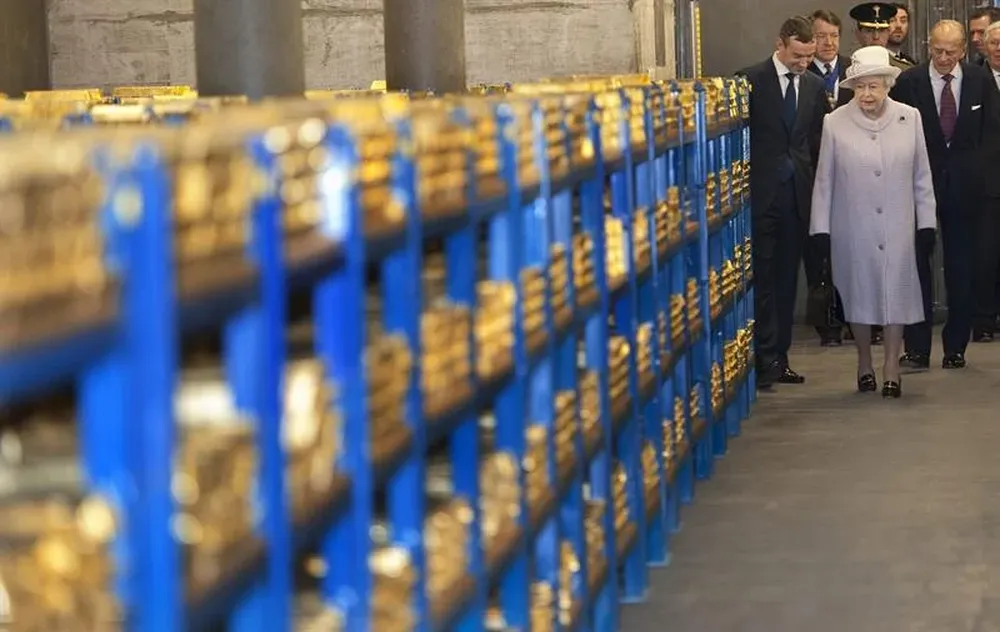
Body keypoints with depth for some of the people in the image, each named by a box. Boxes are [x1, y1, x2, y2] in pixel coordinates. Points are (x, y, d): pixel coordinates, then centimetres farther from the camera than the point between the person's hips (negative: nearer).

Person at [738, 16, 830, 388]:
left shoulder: (814, 86, 9)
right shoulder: (751, 81, -5)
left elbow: (817, 141, 14)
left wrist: (817, 186, 5)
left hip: (797, 193, 5)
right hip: (761, 191, -5)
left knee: (787, 277, 8)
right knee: (762, 277, -6)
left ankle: (779, 357, 14)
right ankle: (764, 358, -5)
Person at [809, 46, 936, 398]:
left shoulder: (910, 118, 0)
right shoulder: (835, 124, -3)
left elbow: (922, 176, 5)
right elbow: (824, 181, 1)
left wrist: (926, 222, 4)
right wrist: (820, 229, 0)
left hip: (897, 227, 0)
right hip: (852, 229, 0)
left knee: (895, 291, -1)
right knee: (858, 292, 8)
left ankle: (892, 368, 6)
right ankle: (864, 363, 24)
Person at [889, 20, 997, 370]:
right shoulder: (909, 81, -2)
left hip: (964, 184, 1)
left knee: (961, 269, 5)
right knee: (916, 265, -2)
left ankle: (956, 347, 14)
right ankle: (917, 349, 2)